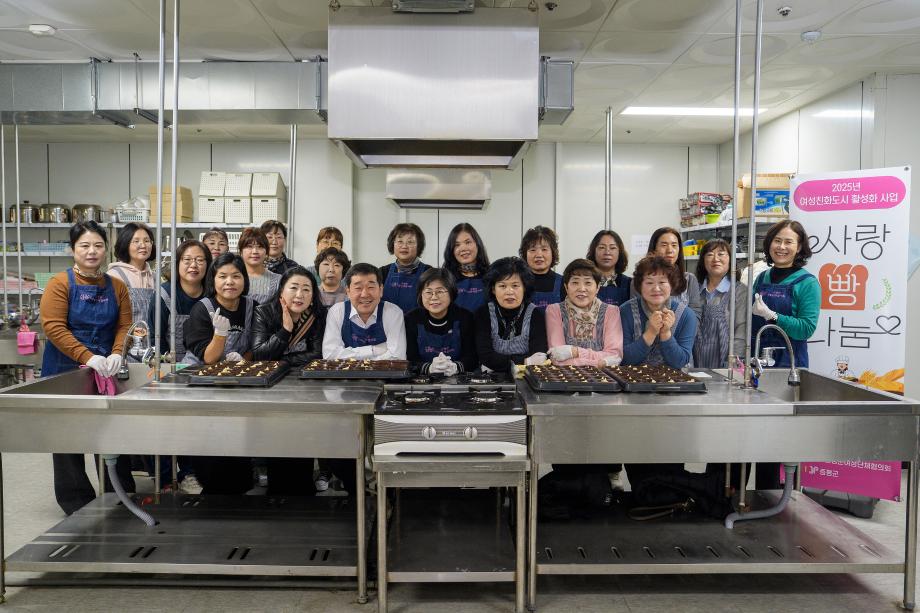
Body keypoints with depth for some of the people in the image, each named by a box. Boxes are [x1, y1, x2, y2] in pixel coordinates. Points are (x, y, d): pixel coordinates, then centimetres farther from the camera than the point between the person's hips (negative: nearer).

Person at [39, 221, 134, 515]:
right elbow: (54, 327, -14)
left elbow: (124, 325, 3)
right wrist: (88, 357, -23)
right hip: (66, 370, -3)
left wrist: (116, 353, -16)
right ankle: (76, 501, 20)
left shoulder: (117, 286, 6)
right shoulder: (59, 284, -6)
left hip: (106, 370, 3)